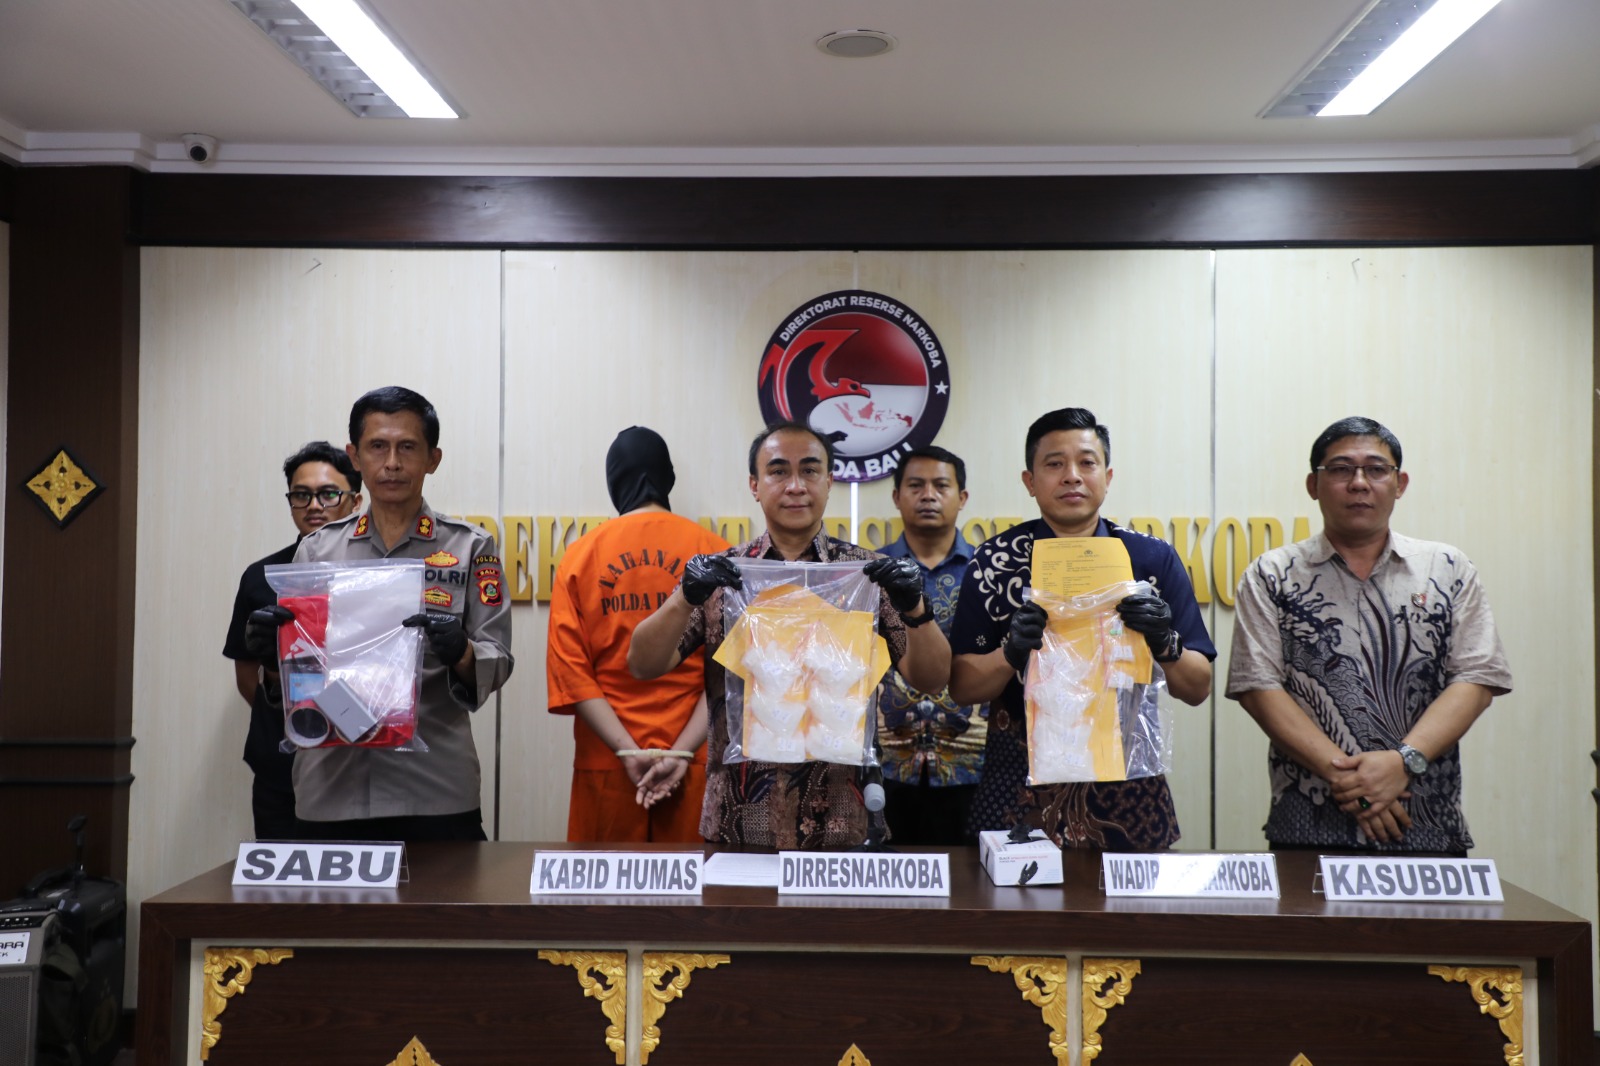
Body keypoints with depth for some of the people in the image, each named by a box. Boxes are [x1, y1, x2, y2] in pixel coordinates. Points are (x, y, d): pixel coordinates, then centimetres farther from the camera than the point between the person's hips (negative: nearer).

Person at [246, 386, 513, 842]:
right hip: (331, 789, 2)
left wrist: (461, 653, -22)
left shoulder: (470, 548, 3)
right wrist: (275, 644, -8)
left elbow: (496, 663, -2)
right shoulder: (317, 549, 10)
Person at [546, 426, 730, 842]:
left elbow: (570, 668, -4)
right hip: (694, 760, -1)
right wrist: (682, 751, -9)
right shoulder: (713, 552, 1)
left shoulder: (581, 554, 3)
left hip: (606, 760, 1)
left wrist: (628, 751, -8)